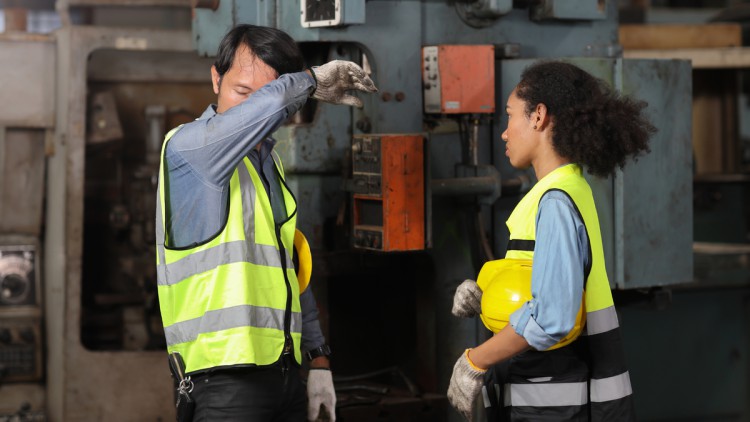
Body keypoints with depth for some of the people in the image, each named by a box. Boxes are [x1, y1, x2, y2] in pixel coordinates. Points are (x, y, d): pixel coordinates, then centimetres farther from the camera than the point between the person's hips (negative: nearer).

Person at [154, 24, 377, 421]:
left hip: (284, 372, 7)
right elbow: (267, 105, -27)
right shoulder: (186, 145, -9)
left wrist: (318, 358, 15)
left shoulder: (269, 162, 16)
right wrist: (312, 80, -6)